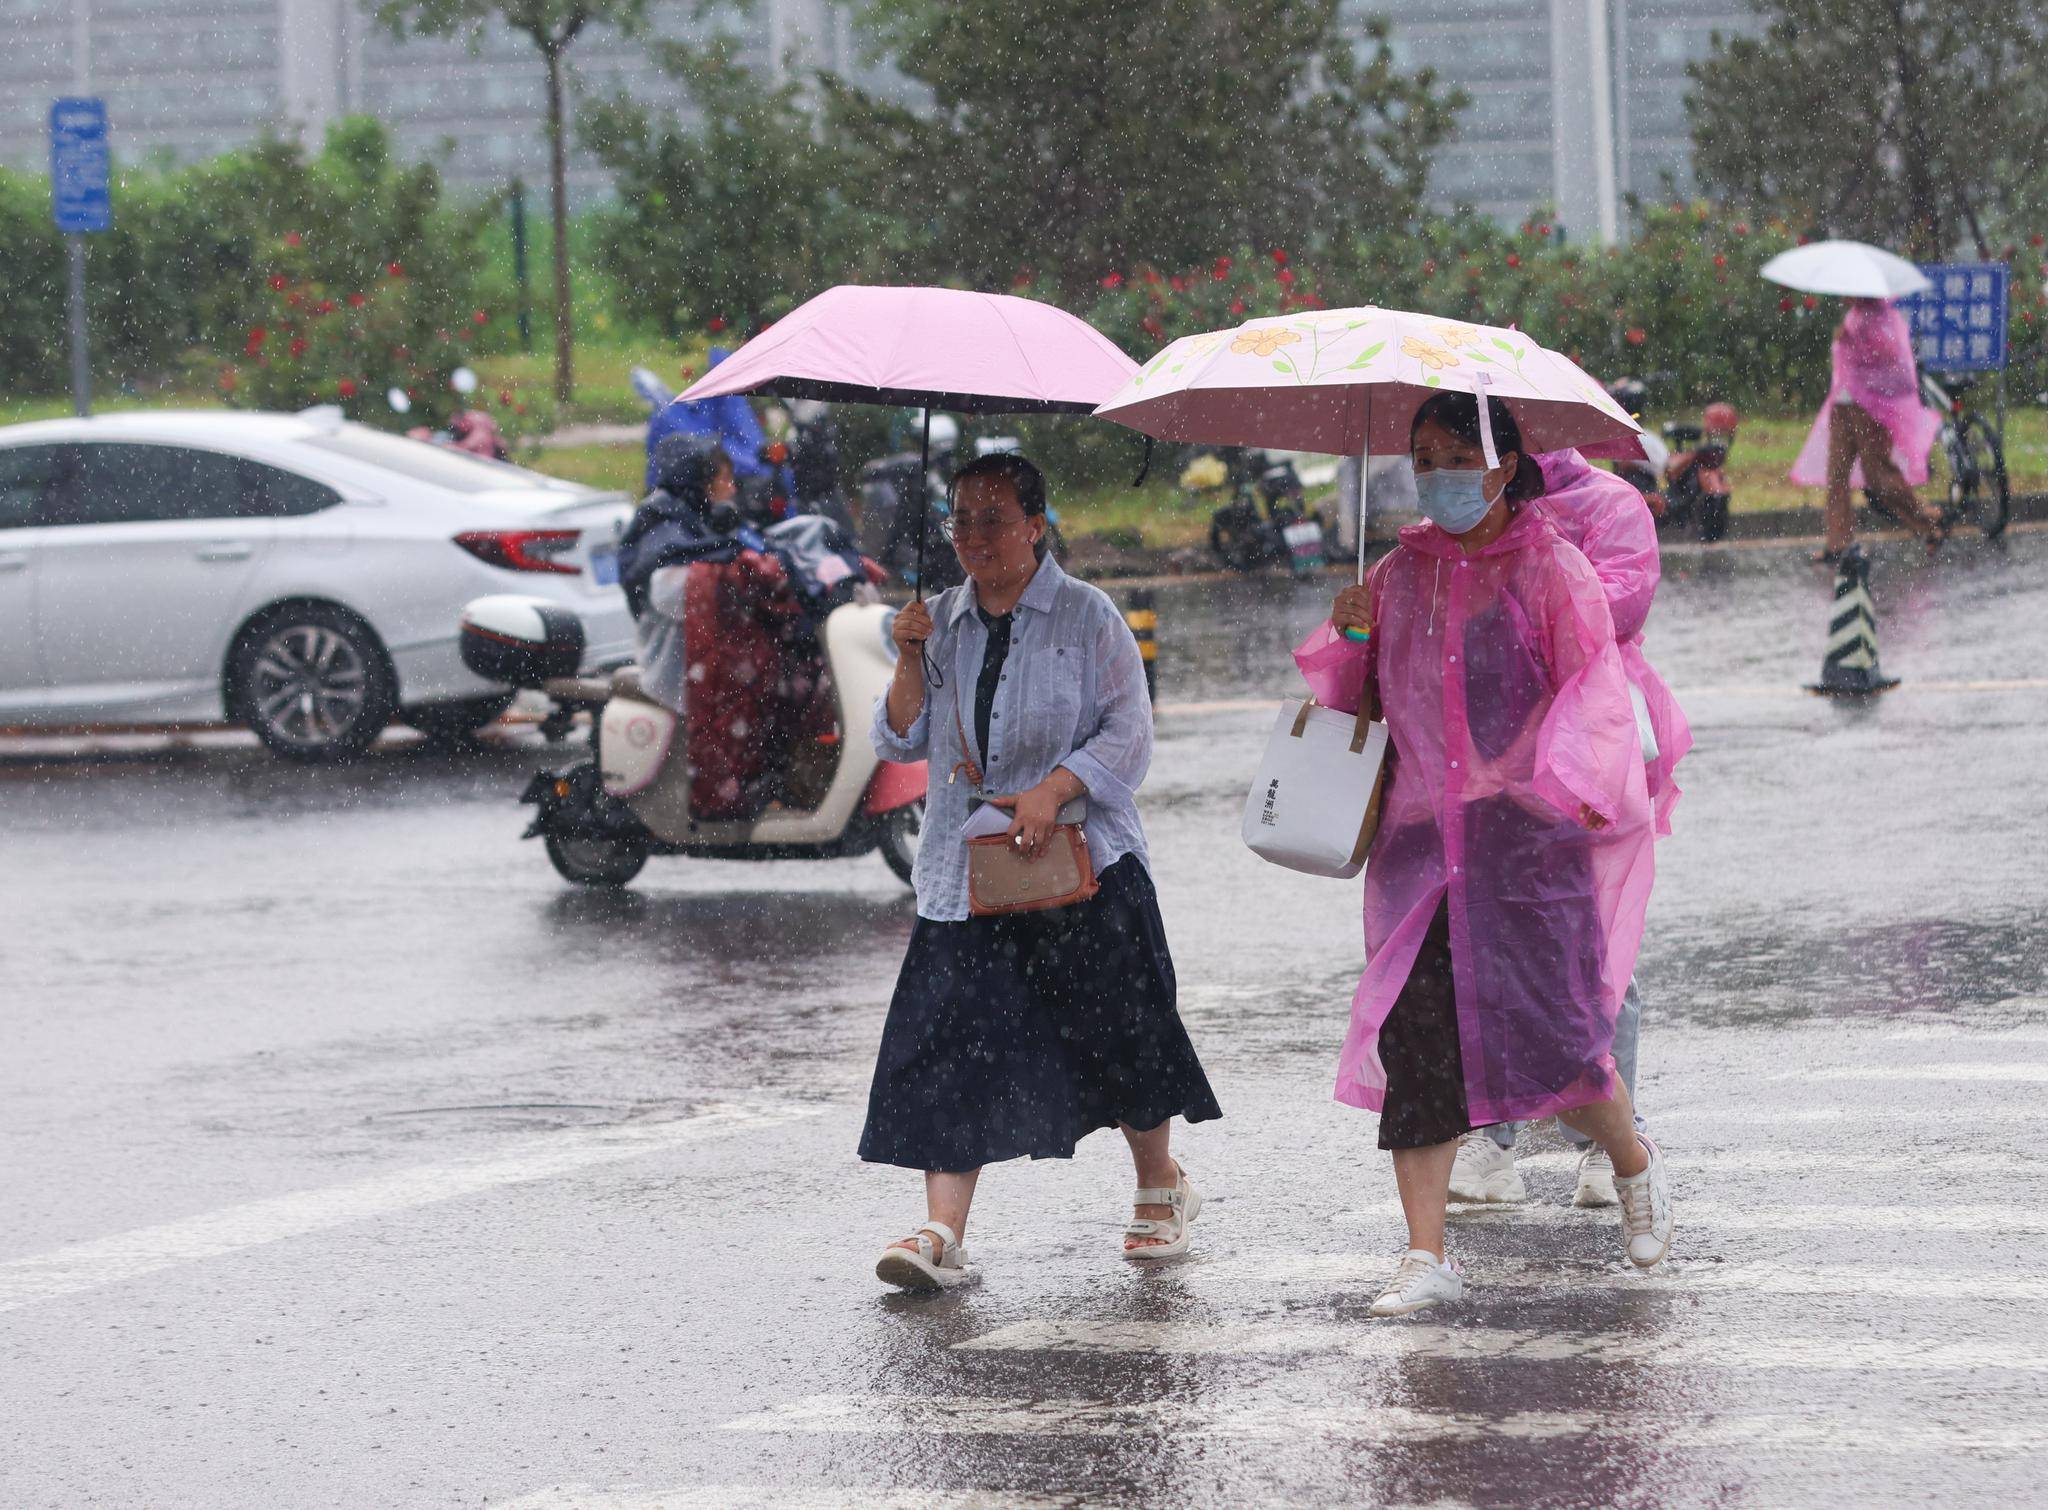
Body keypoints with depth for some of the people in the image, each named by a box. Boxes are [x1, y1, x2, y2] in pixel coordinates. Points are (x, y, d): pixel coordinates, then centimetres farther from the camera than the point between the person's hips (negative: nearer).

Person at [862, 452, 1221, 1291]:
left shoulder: (1086, 617, -1)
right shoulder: (941, 623, 11)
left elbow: (1128, 732, -6)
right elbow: (901, 744, 10)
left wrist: (1051, 792, -19)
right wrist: (910, 662, -6)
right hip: (966, 871, 3)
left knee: (1116, 1035, 3)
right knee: (952, 1044, -9)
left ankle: (1161, 1188, 28)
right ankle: (942, 1232, -15)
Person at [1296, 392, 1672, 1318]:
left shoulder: (1550, 570, 0)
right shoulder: (1400, 574, 14)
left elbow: (1594, 689, -6)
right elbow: (1353, 695, 21)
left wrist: (1572, 788, -22)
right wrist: (1351, 638, 0)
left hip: (1525, 830, -4)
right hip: (1422, 836, 4)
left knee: (1547, 1024, -10)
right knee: (1414, 1032, -5)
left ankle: (1634, 1163, 22)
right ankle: (1426, 1258, -2)